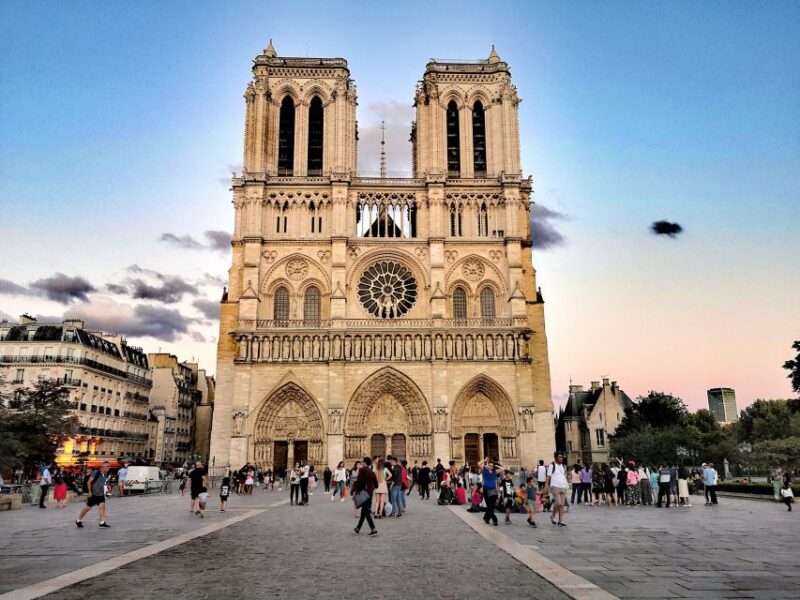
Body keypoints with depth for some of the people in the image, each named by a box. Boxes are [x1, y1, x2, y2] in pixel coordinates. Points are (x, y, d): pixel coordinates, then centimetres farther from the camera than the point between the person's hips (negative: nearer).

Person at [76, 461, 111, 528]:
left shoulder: (106, 474, 3)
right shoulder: (96, 472, -18)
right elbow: (89, 482, -17)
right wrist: (90, 491, -20)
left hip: (101, 494, 6)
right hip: (93, 494, -6)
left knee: (102, 506, -7)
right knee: (88, 507, 5)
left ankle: (102, 523, -7)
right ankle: (78, 520, 26)